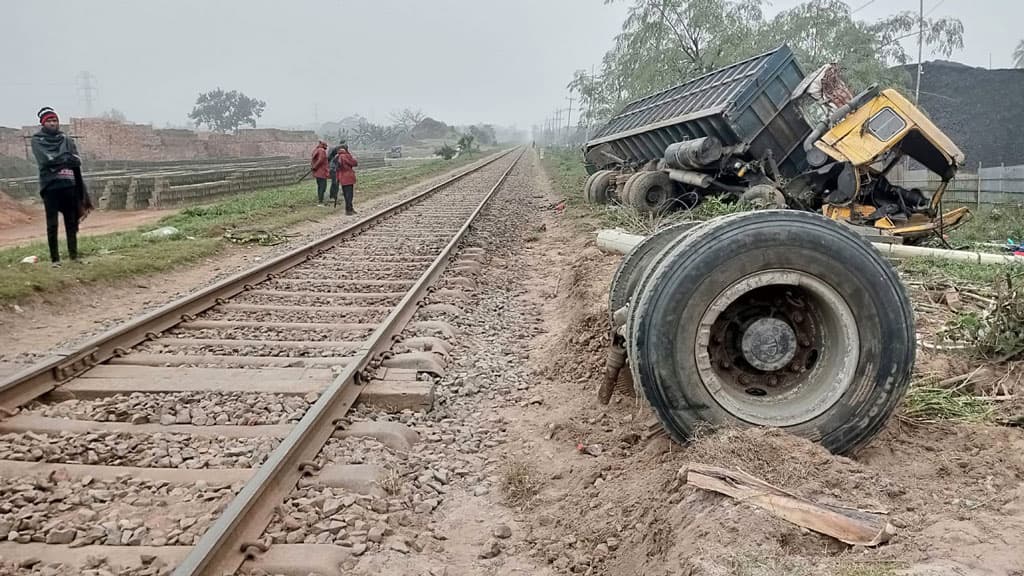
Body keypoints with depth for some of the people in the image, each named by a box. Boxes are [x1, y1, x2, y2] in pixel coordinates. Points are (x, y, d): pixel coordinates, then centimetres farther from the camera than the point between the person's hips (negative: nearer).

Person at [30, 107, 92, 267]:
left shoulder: (67, 139, 14)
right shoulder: (37, 140, 5)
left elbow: (76, 161, 4)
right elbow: (46, 160, -11)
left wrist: (57, 160, -9)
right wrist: (67, 159, -6)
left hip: (69, 185, 3)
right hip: (50, 186, -3)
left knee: (71, 222, 5)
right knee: (52, 224, -2)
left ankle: (74, 255, 9)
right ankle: (55, 258, 1)